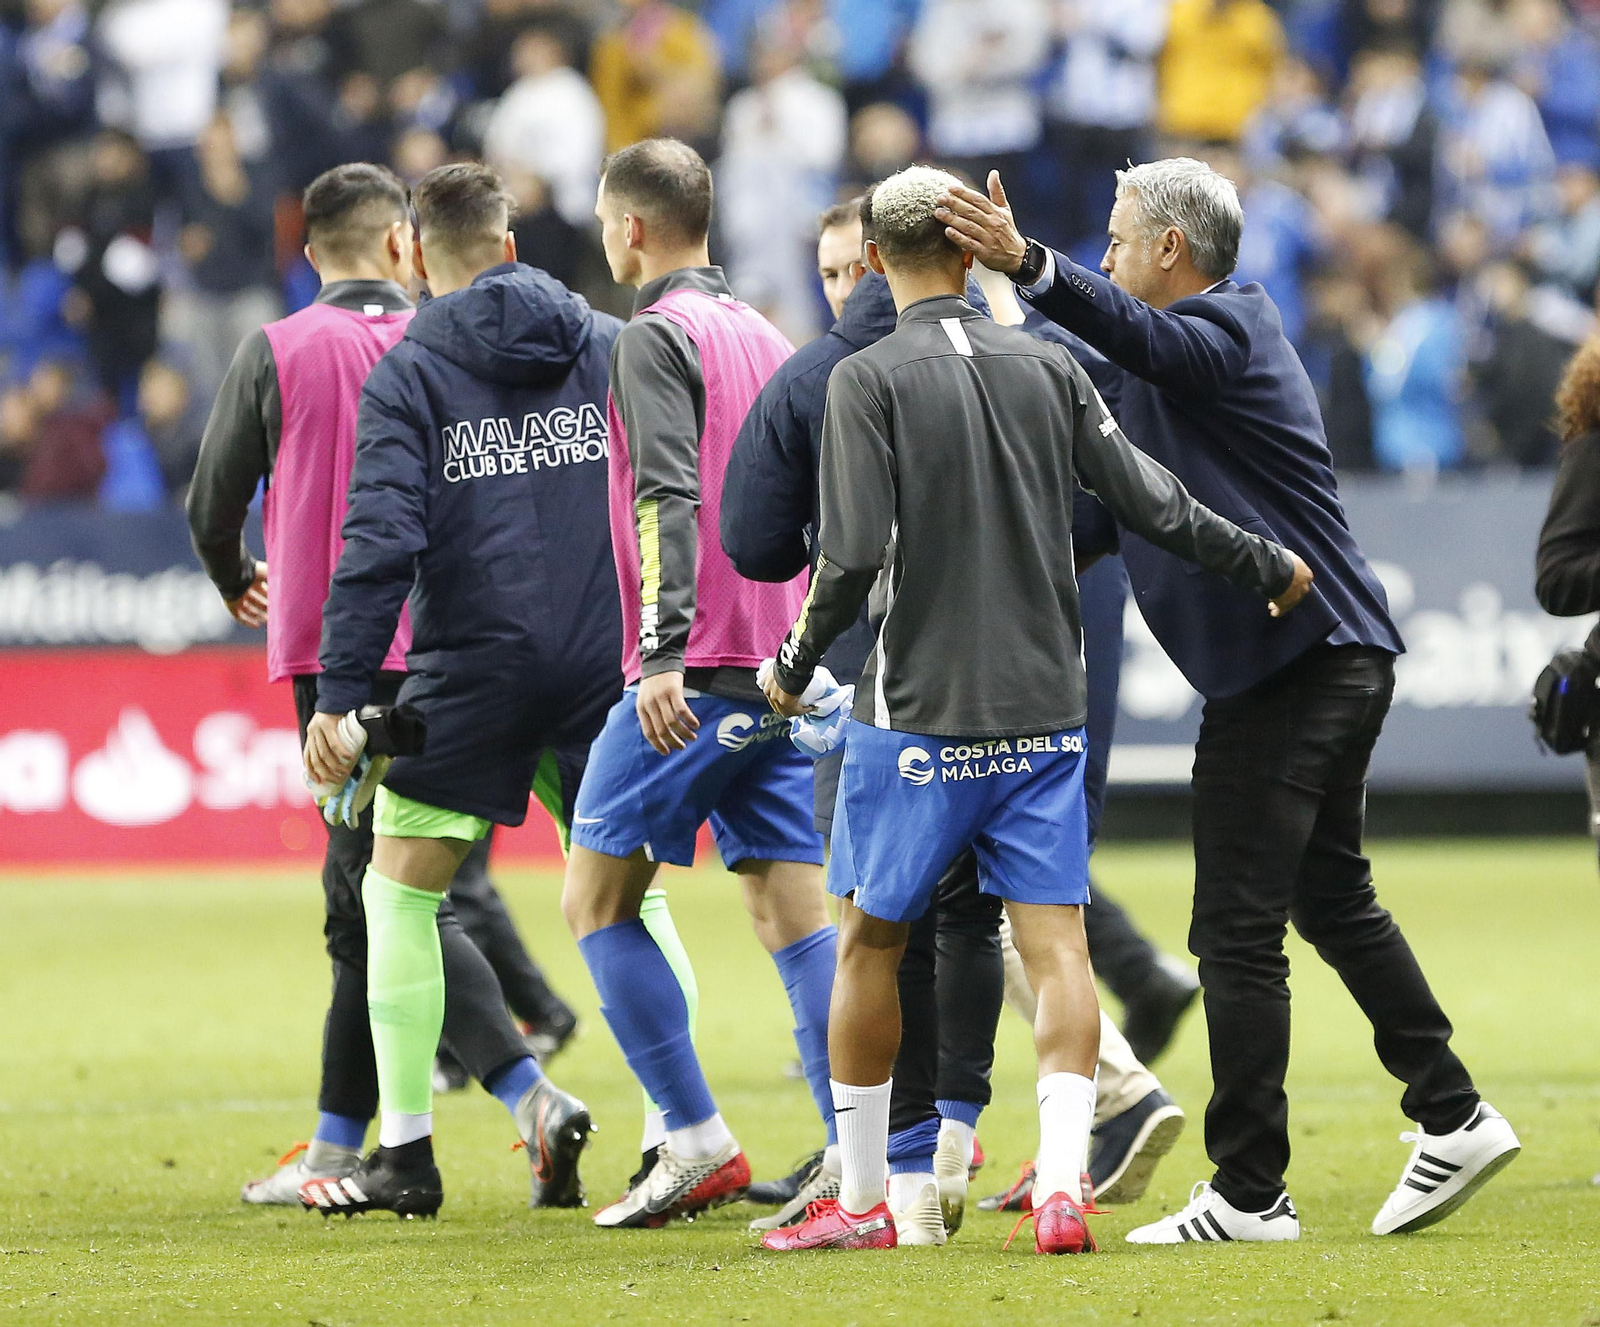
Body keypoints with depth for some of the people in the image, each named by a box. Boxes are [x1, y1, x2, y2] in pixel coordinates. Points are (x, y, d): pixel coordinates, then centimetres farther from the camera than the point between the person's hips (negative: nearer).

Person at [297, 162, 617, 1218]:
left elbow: (383, 538, -12)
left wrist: (341, 693, -12)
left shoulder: (408, 371, -2)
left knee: (399, 892, 8)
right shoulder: (610, 346, 8)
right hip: (605, 667, 3)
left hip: (473, 673, -3)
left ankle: (406, 1151, 5)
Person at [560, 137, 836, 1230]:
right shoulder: (770, 339, 18)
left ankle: (699, 1140, -4)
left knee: (598, 898, 2)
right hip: (785, 675, 8)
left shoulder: (658, 336, -7)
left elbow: (668, 497, -19)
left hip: (693, 677, -8)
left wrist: (663, 654, -26)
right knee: (795, 915, 3)